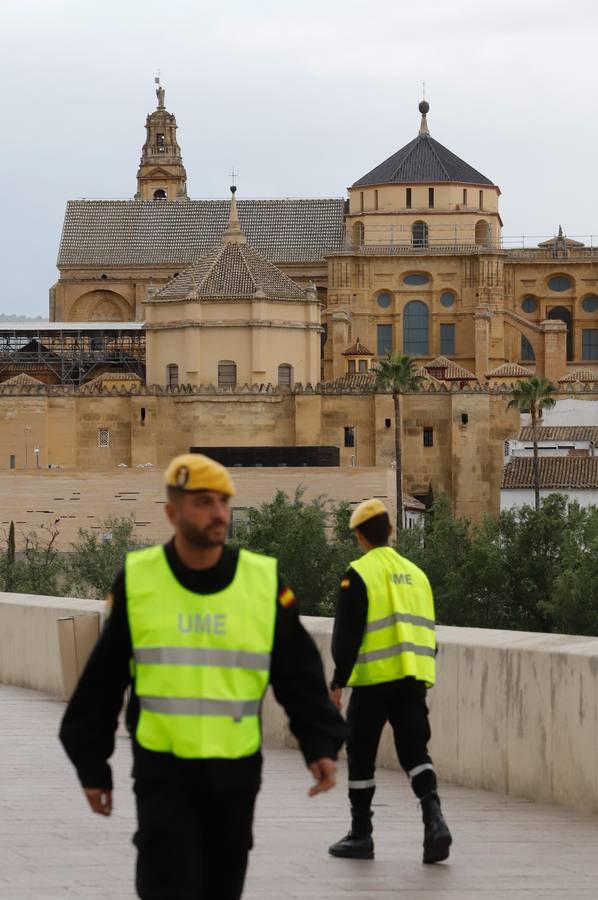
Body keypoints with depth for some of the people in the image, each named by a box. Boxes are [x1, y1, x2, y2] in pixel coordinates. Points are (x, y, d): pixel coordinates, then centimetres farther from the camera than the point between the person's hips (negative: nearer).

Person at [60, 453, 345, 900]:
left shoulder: (265, 581, -1)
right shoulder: (137, 580, -3)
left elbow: (299, 675, 3)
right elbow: (102, 682, 5)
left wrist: (320, 744, -8)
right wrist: (92, 764, 6)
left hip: (236, 771, 2)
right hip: (163, 771, -2)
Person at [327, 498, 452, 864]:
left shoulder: (359, 574, -5)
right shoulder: (415, 573, 14)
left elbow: (347, 634, -10)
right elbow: (429, 631, 18)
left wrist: (338, 681, -5)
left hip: (373, 679, -5)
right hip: (413, 679, 5)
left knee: (361, 756, 7)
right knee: (415, 751, 5)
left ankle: (361, 835, 13)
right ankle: (434, 817, -17)